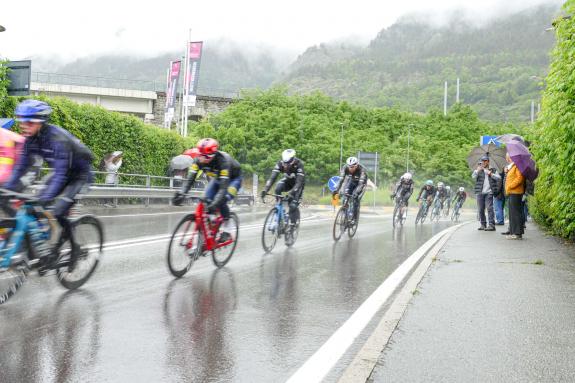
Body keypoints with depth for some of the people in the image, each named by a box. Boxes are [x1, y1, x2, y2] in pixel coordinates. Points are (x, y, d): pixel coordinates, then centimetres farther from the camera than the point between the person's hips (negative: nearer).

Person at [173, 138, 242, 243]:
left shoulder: (223, 160, -40)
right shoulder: (199, 160, -26)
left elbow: (223, 187, -45)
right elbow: (190, 179, -27)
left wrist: (215, 203, -58)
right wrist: (181, 194, -44)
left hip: (233, 178, -5)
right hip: (217, 178, 5)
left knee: (222, 200, -28)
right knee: (206, 200, -17)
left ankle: (227, 231, -10)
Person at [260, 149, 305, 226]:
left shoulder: (299, 164, -34)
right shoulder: (280, 163, -26)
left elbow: (299, 181, -40)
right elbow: (272, 177, -30)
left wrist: (292, 192, -54)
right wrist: (265, 190, -43)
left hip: (298, 183, -3)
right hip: (287, 181, 3)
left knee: (293, 205, -18)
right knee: (278, 188, -31)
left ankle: (293, 224, -1)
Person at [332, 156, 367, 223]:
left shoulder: (362, 170, -37)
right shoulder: (345, 168, -28)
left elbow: (361, 183, -42)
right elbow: (341, 179, -31)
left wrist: (356, 193, -56)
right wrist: (336, 190, -43)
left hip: (361, 183, -3)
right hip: (351, 181, 3)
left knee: (356, 198, -20)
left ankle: (354, 218, -9)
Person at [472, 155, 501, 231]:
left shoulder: (493, 170, 13)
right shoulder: (478, 170, 13)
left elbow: (499, 178, 1)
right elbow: (473, 176, -6)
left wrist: (491, 174, -12)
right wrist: (478, 170, -23)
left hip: (489, 192, -2)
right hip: (480, 193, 2)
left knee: (489, 208, -12)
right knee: (481, 209, 3)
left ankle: (491, 225, -15)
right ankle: (483, 224, 13)